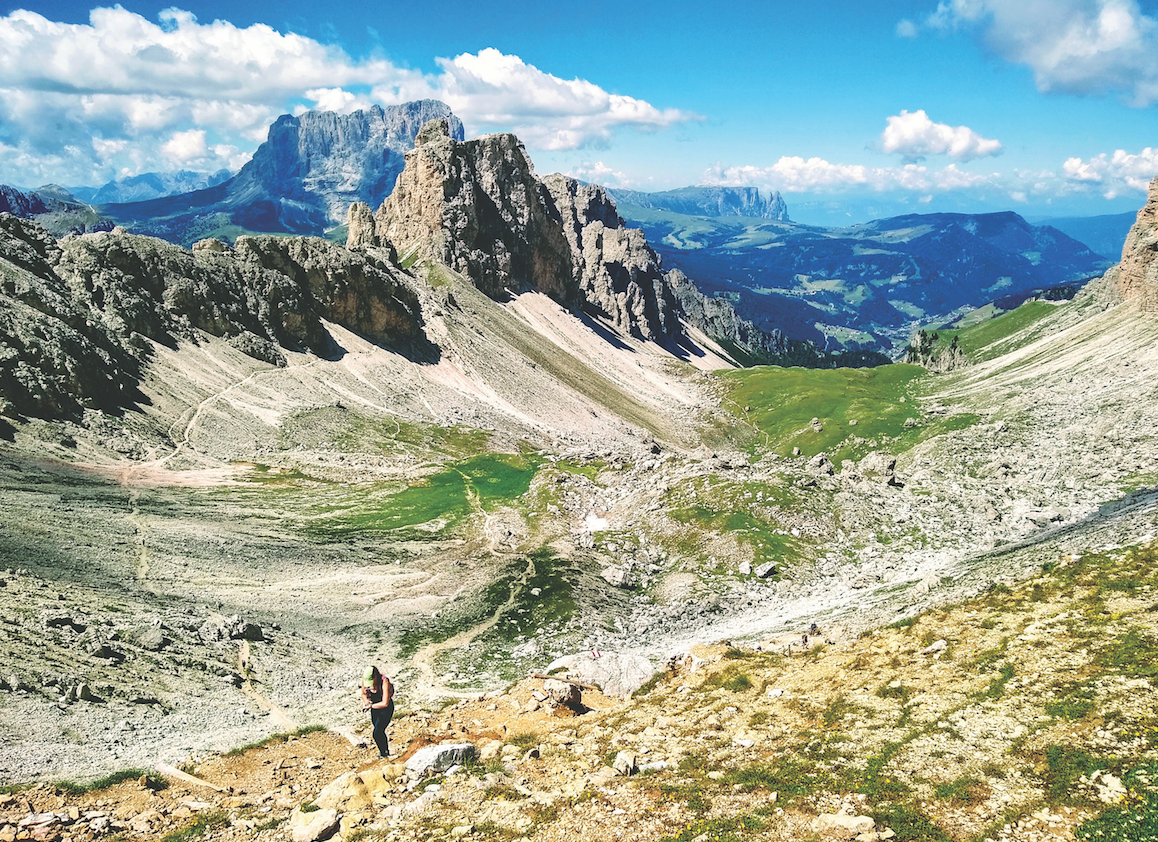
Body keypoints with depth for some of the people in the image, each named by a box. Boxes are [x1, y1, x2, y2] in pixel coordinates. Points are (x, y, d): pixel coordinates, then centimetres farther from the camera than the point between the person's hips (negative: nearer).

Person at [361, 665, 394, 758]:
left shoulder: (384, 682, -33)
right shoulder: (365, 680, -14)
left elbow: (385, 703, -35)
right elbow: (363, 694, 6)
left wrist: (370, 706, -25)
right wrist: (366, 701, -16)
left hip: (386, 709, -6)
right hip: (375, 709, 6)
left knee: (377, 734, -13)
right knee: (380, 732, 18)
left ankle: (383, 752, 10)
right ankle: (386, 751, 39)